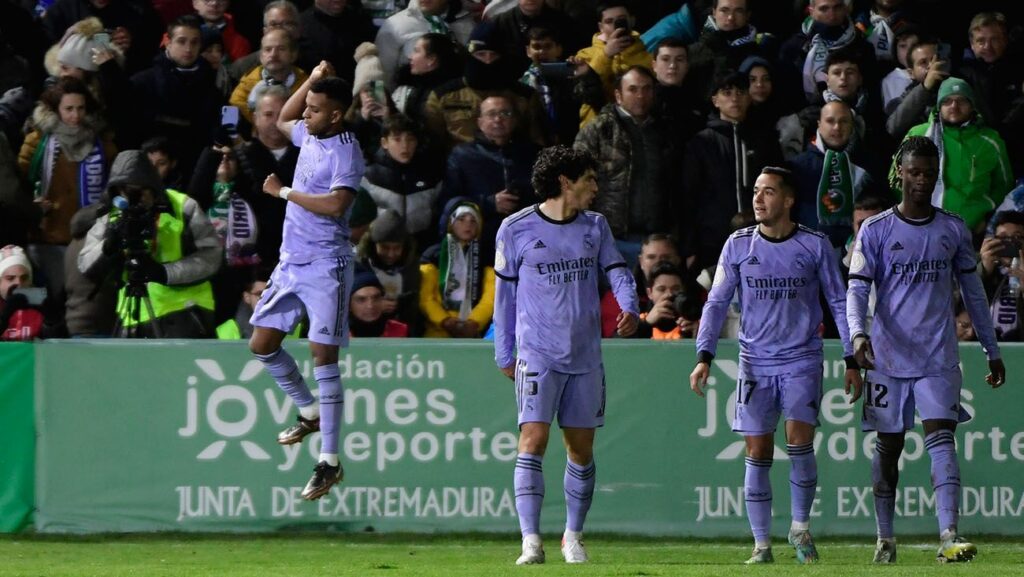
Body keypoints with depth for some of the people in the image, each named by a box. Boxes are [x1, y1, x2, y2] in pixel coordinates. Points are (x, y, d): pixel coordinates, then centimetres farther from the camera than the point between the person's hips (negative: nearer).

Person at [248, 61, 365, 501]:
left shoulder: (346, 151, -14)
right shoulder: (308, 135, 11)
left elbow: (335, 203, -27)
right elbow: (283, 121, 34)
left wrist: (283, 192, -15)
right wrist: (312, 81, 19)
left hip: (325, 266, -9)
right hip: (291, 262, 9)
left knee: (323, 356, -11)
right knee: (262, 345, 9)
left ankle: (329, 462, -10)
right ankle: (309, 411, 32)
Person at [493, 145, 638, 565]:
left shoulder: (595, 227, 9)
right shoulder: (516, 229, -1)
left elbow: (617, 271, 4)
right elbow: (505, 293, 6)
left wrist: (629, 308, -18)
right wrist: (504, 353, 7)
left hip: (586, 356, 4)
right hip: (538, 354, -4)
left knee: (581, 448, 8)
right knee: (533, 440, -15)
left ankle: (573, 537, 22)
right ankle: (531, 541, -18)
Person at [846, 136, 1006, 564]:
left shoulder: (953, 230, 8)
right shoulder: (875, 231, 1)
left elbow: (973, 291, 15)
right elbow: (857, 289, -5)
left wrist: (992, 350, 15)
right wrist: (858, 333, -25)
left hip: (939, 358, 0)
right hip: (888, 357, 0)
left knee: (941, 435, -15)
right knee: (888, 447, 6)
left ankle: (949, 536, -26)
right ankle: (885, 538, 18)